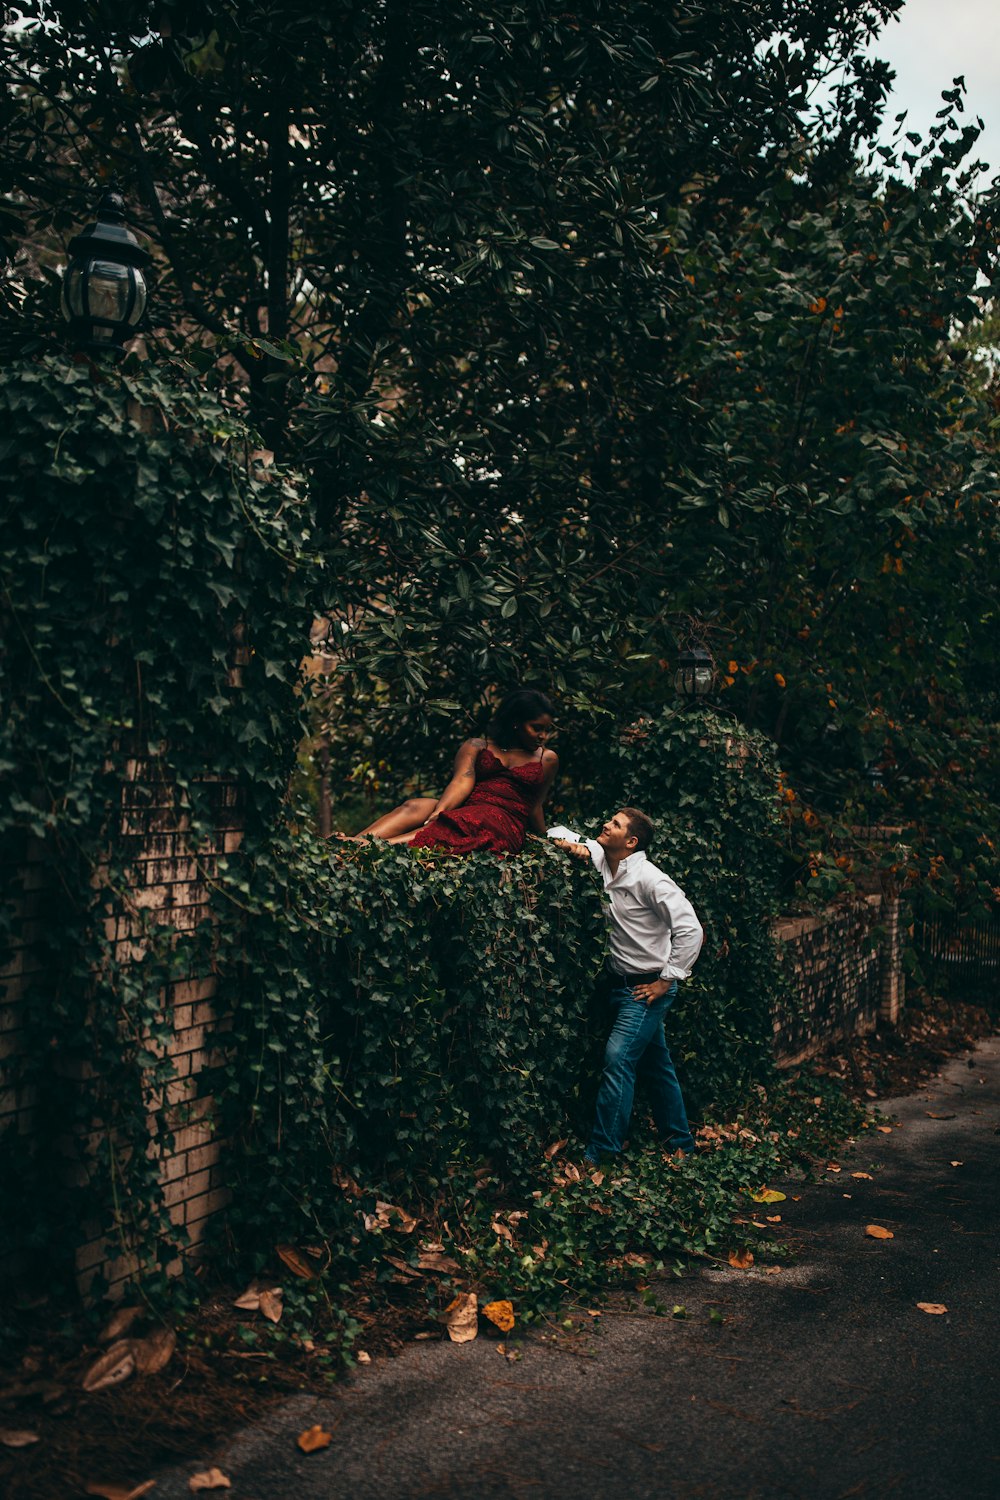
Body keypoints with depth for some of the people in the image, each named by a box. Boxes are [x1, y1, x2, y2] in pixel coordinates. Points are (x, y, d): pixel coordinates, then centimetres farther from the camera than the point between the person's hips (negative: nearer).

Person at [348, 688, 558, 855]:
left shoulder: (547, 759, 20)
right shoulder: (475, 747, 17)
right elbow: (462, 782, -2)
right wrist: (437, 813, -20)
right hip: (461, 811, 2)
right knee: (414, 807, -30)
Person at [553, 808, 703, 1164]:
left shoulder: (649, 879, -20)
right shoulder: (603, 862, 2)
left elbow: (690, 929, -23)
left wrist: (667, 980, -19)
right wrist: (576, 846, -4)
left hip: (647, 988, -8)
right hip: (620, 983, 8)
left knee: (618, 1059, -14)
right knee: (655, 1064, 16)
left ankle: (599, 1153, -11)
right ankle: (679, 1142, 28)